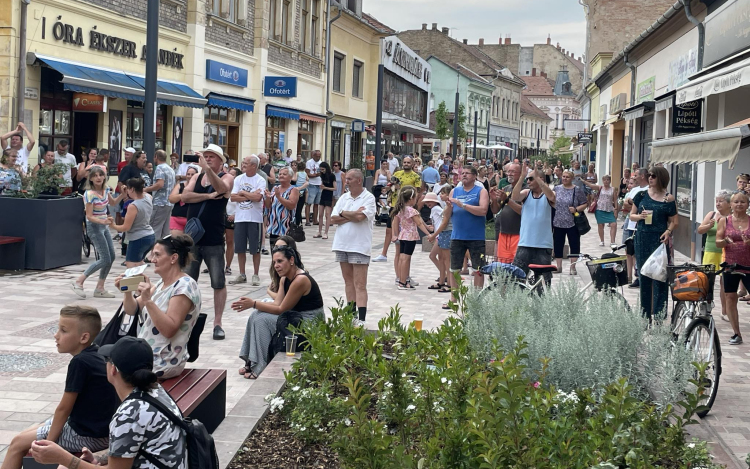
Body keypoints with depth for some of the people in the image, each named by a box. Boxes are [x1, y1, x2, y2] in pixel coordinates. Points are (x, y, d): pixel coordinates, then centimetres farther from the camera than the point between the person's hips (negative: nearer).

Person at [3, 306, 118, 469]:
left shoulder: (80, 362, -22)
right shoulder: (97, 354, 3)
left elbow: (63, 408, -17)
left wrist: (47, 443, -8)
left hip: (86, 436, -9)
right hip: (101, 429, 9)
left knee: (18, 443, 5)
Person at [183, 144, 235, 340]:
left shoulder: (226, 177, -2)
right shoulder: (197, 177, 11)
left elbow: (221, 188, -26)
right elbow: (185, 196, -5)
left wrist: (207, 168, -38)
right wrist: (208, 196, -15)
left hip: (214, 241, -4)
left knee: (219, 283, -2)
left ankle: (217, 323, 7)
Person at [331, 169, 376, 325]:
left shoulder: (369, 198, -6)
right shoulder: (344, 197, 11)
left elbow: (360, 217, -21)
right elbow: (333, 218, 2)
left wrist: (343, 213, -4)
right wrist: (352, 216, -11)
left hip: (359, 246, -6)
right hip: (342, 244, 6)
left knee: (360, 284, -8)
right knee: (348, 281, 12)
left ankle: (361, 319, -12)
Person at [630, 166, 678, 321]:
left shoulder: (668, 199, 0)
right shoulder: (641, 195, 8)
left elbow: (673, 221, 3)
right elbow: (632, 215, 12)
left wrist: (668, 231, -16)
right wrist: (640, 216, -8)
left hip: (660, 239, -3)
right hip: (642, 238, 3)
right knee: (644, 275, 8)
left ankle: (659, 314, 1)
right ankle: (645, 313, 17)